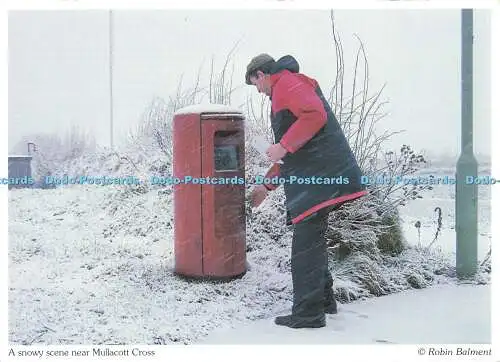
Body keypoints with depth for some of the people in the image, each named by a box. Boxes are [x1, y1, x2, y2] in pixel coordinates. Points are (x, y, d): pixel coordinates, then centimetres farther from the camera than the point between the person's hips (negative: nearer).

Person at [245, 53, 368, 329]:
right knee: (312, 240, 17)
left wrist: (284, 146, -19)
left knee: (306, 245, -7)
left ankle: (308, 314, -1)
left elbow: (315, 115, -22)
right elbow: (294, 152, 33)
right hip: (321, 176, 10)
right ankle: (324, 299, 28)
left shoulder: (287, 82, -2)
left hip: (319, 177, -10)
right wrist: (267, 185, 34)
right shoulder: (285, 91, 30)